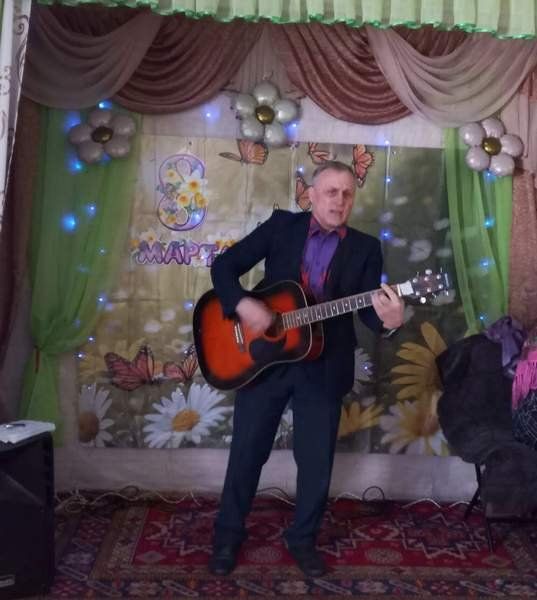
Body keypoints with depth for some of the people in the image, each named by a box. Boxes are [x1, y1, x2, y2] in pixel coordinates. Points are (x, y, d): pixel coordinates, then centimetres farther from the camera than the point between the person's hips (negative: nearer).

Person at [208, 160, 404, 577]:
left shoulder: (365, 248, 1)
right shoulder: (281, 225, -1)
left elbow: (369, 309, -7)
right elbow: (224, 265, -2)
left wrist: (389, 320, -30)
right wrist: (242, 304, -20)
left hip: (324, 367, 1)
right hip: (264, 357, 0)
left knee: (317, 460, 11)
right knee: (247, 452, 11)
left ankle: (303, 539, 34)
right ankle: (229, 534, 32)